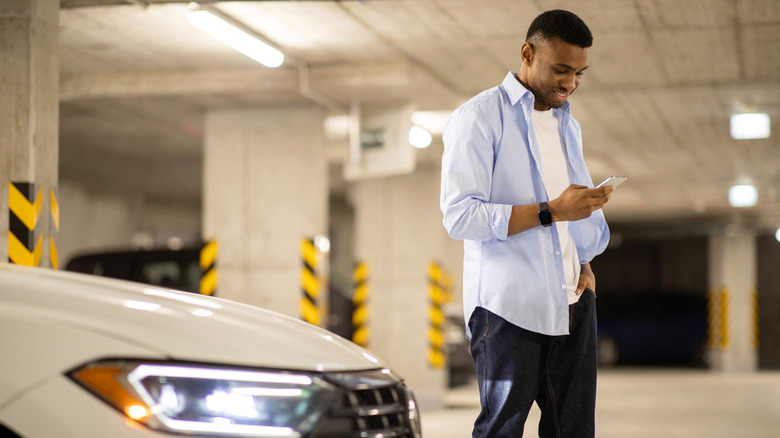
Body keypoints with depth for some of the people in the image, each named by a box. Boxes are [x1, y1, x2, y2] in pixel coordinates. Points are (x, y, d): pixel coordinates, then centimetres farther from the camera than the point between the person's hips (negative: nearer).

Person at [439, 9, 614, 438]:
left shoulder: (568, 125, 21)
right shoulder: (477, 118, -4)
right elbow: (460, 216, -15)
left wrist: (585, 263, 8)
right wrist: (551, 211, -19)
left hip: (572, 302, 7)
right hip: (508, 305, -7)